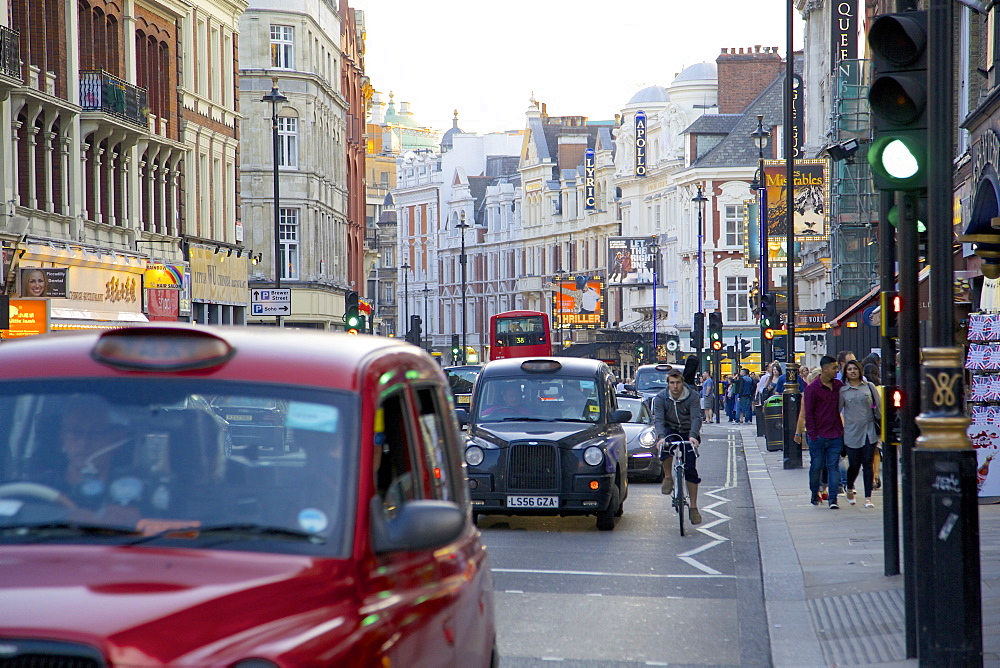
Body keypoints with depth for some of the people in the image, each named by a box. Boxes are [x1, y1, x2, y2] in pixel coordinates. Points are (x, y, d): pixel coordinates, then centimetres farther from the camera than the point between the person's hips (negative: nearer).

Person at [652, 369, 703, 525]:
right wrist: (661, 437, -41)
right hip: (669, 430, 0)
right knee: (665, 447, -36)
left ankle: (693, 507, 2)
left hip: (688, 433, 0)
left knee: (690, 469, -7)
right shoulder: (661, 398, -12)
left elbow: (696, 418, -25)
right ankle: (668, 477, -12)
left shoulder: (692, 397, -14)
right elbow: (658, 419, -22)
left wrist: (693, 436, -44)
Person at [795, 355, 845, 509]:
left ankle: (833, 498, -3)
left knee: (833, 466, -1)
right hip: (818, 435, -3)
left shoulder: (838, 385, 8)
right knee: (816, 466, 5)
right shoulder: (812, 388, -6)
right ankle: (815, 494, 24)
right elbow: (808, 413, -5)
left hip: (835, 434, 3)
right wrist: (812, 434, -10)